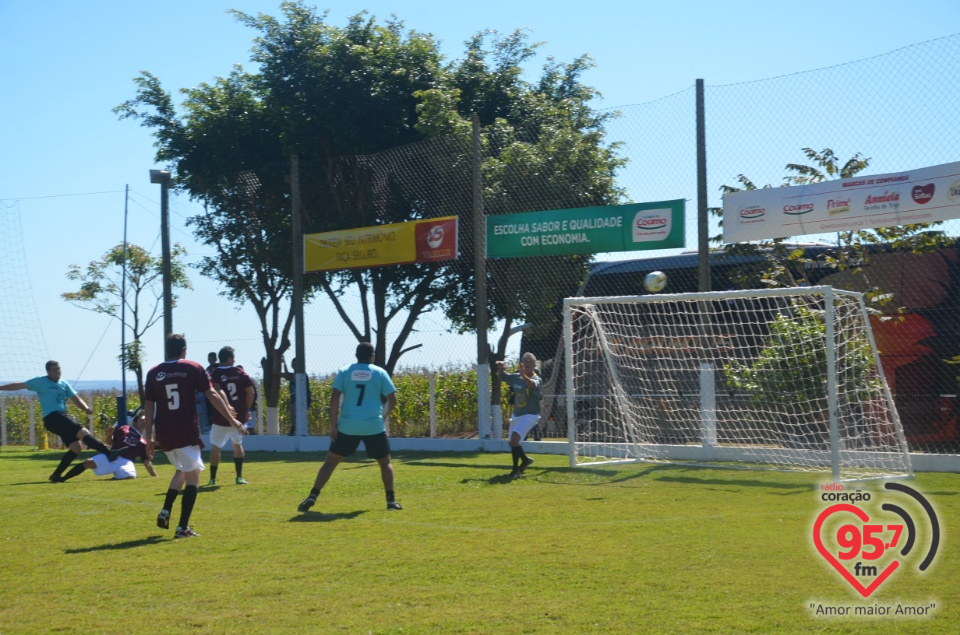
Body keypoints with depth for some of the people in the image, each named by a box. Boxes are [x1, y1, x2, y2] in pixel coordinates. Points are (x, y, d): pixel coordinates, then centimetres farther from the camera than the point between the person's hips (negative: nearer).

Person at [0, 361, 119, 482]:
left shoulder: (64, 384, 18)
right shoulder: (40, 382, 2)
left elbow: (76, 399, 13)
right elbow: (19, 385, 3)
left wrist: (86, 408, -7)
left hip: (63, 417, 8)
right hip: (52, 418, -8)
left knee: (76, 448, 1)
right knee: (84, 433, -19)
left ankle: (56, 475, 10)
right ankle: (109, 453, -23)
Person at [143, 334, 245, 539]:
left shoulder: (153, 373, 7)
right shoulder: (193, 368, -1)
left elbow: (148, 407, 6)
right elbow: (212, 396, -6)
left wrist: (149, 437, 11)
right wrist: (232, 420, -2)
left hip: (164, 434, 5)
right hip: (186, 433, -5)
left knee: (182, 470, 26)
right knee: (192, 477, 2)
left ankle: (165, 511, 9)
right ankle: (183, 527, -7)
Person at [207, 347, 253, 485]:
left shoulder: (214, 375, -7)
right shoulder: (240, 373, -1)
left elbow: (218, 391, -23)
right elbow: (250, 392, -2)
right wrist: (246, 410, 9)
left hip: (220, 418, -2)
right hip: (239, 416, 2)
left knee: (215, 446, 12)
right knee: (238, 444, 19)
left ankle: (213, 478, 14)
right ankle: (239, 477, 12)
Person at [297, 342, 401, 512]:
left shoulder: (344, 371, 6)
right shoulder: (380, 373, 5)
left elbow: (334, 398, -4)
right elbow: (392, 400, 3)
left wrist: (333, 425, -2)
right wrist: (384, 417, 21)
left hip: (347, 426, 1)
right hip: (374, 426, -1)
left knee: (330, 461, 9)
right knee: (385, 462, 16)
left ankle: (312, 496, -2)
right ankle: (391, 500, 6)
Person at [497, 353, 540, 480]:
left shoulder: (536, 379, -15)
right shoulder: (516, 377, 3)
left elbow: (533, 385, -37)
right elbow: (502, 376, 11)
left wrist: (524, 375, -57)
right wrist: (500, 368, -13)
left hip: (530, 415, -7)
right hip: (516, 414, 7)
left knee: (514, 438, -25)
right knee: (512, 443, 16)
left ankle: (516, 470, -17)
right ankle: (525, 460, 44)